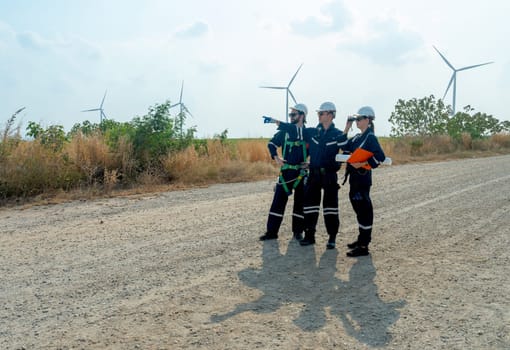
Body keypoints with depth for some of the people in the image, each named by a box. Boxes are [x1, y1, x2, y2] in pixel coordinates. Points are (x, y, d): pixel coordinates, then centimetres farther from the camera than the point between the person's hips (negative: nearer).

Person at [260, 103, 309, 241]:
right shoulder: (285, 130, 3)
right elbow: (272, 143, 11)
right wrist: (276, 157, -3)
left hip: (302, 172, 0)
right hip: (286, 171, 0)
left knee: (300, 202, 7)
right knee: (278, 200, -1)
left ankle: (298, 231, 19)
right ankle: (272, 231, 5)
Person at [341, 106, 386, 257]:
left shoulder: (370, 138, -11)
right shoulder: (357, 138, 14)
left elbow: (380, 157, -20)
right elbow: (344, 147, 12)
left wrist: (362, 164, -22)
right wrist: (346, 129, 9)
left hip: (362, 178, -9)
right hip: (354, 178, 9)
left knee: (364, 210, -4)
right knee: (359, 209, 16)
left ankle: (363, 246, 1)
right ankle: (362, 239, 29)